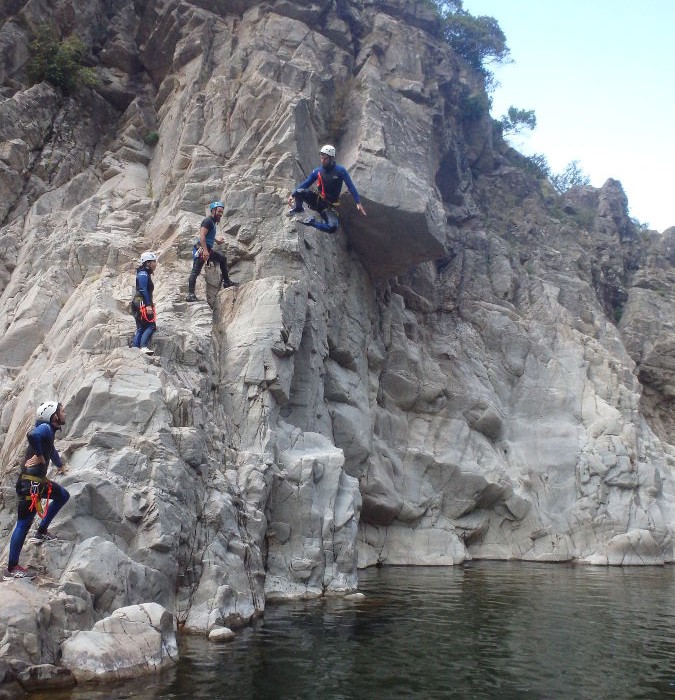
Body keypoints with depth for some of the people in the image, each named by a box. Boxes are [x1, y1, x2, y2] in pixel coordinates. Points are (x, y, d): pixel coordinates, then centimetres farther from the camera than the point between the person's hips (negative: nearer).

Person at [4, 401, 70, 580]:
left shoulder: (49, 430, 14)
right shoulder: (45, 428, -14)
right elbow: (32, 435, -40)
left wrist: (60, 464, 52)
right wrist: (39, 456, -24)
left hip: (39, 481, 10)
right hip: (29, 483, -10)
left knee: (63, 495, 21)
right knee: (23, 524, -5)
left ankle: (41, 532, 20)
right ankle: (11, 569, 1)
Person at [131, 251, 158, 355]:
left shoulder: (145, 274, 20)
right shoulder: (143, 274, -11)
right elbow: (143, 290, -19)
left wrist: (149, 304, 26)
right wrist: (148, 305, -23)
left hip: (138, 304, 10)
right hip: (142, 303, -10)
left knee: (140, 328, 9)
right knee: (151, 325, -13)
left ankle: (135, 348, 8)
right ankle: (143, 346, -20)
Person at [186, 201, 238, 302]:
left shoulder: (214, 222, 16)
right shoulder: (208, 221, -13)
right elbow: (202, 236, -23)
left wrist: (216, 239, 21)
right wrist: (205, 250, -28)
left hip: (208, 249, 10)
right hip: (201, 249, -10)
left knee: (223, 259, 17)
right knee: (195, 271, -10)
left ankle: (226, 282, 23)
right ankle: (190, 294, -12)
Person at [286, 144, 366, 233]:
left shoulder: (340, 171, -11)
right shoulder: (317, 171, -1)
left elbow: (350, 186, -12)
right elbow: (305, 184, 5)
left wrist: (358, 202, -21)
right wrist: (292, 194, -3)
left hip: (329, 207, -2)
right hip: (317, 200, 2)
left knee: (332, 228, -29)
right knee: (299, 192, -26)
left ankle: (312, 221, -2)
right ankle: (298, 209, 6)